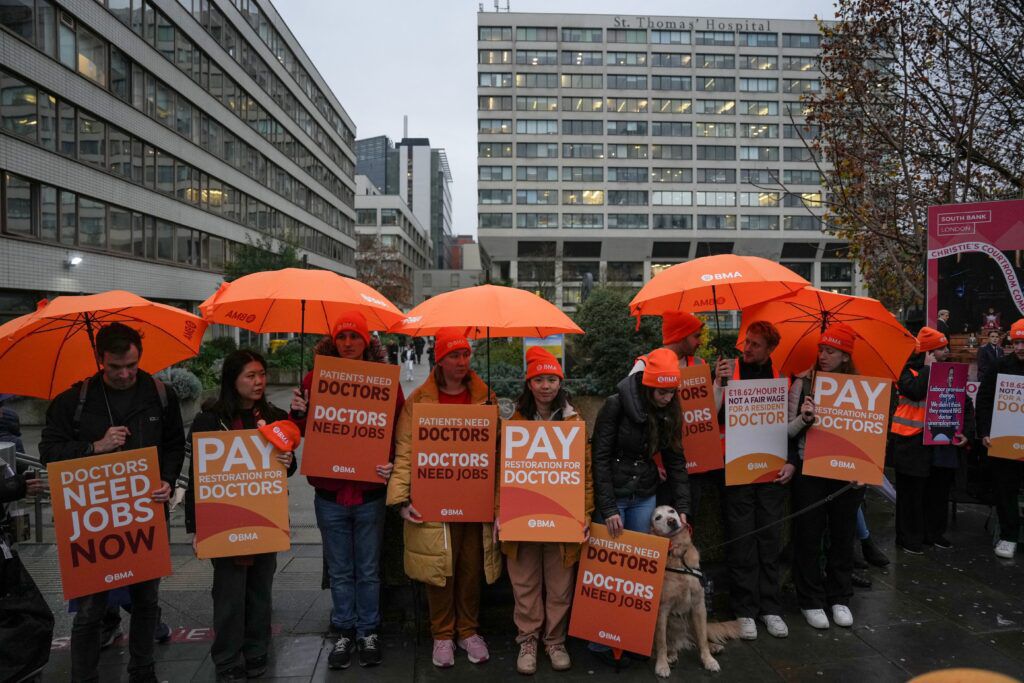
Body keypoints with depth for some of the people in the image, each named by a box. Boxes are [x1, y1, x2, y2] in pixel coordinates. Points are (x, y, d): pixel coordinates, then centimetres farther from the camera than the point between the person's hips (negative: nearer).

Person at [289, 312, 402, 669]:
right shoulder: (315, 377, 0)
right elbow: (305, 432, 6)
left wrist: (391, 461, -17)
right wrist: (298, 413, -14)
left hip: (370, 491, -1)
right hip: (330, 492, 1)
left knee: (368, 570, 12)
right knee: (339, 571, 14)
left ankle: (369, 632, 29)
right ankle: (344, 633, 30)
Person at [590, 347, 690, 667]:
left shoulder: (670, 412, 0)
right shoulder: (617, 404, -17)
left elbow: (675, 461, 5)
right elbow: (600, 457, -16)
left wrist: (681, 507, -4)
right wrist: (608, 509, -19)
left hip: (644, 496, 5)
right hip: (612, 496, -5)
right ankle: (601, 643, 12)